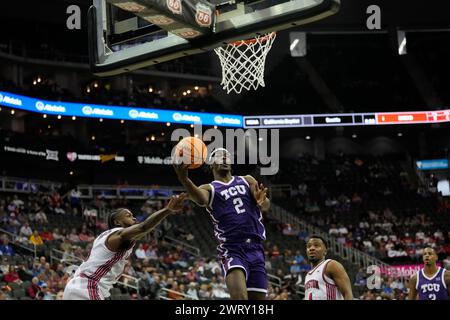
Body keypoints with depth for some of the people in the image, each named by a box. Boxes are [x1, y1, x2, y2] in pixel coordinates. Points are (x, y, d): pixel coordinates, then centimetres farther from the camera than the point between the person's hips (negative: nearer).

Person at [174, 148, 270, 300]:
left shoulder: (247, 181, 16)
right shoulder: (209, 189, 6)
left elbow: (266, 206, 0)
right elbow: (200, 199, -21)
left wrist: (262, 201, -27)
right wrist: (184, 179, -43)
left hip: (256, 248, 4)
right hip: (232, 250, -4)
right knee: (239, 297, -27)